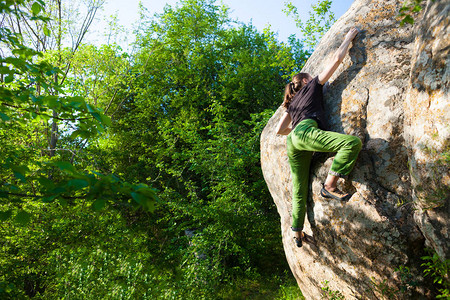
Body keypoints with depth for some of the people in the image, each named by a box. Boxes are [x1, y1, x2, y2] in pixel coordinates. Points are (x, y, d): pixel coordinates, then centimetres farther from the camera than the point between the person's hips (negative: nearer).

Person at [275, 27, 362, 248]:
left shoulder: (292, 103, 36)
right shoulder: (313, 85, 22)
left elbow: (279, 130, 31)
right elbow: (337, 58, 20)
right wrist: (349, 37, 35)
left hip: (292, 141, 8)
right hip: (306, 131, -7)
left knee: (299, 192, 11)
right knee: (353, 142, -21)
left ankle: (298, 234, 16)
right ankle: (330, 186, -27)